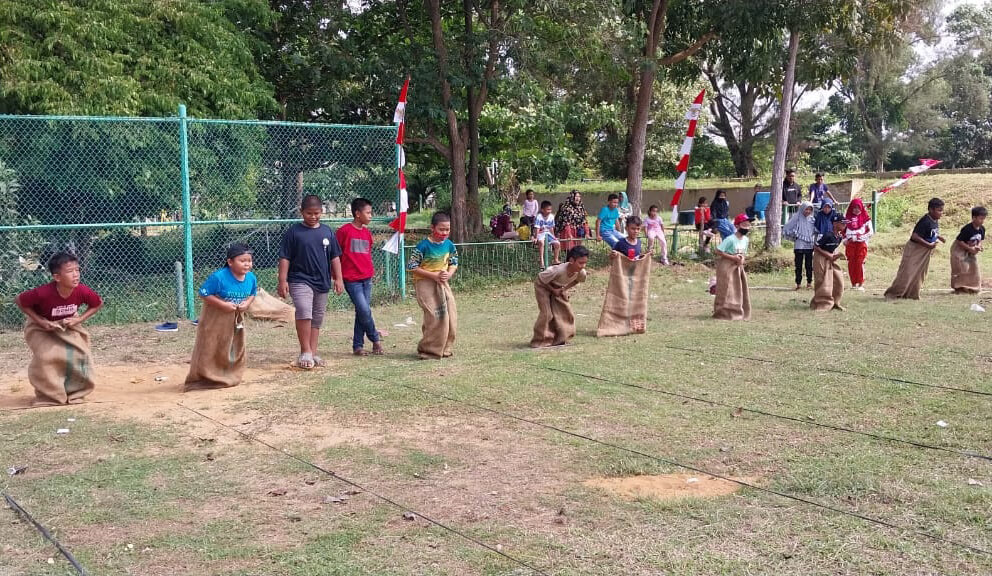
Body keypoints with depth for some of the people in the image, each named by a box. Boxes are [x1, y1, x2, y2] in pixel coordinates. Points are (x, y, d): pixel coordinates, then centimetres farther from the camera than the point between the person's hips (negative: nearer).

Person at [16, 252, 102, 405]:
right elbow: (19, 300, -19)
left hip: (69, 325, 3)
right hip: (41, 327, -2)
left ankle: (75, 392, 8)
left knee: (79, 354, -13)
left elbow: (98, 303, -8)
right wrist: (41, 321, -23)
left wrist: (79, 319, -19)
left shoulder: (82, 291, -29)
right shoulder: (43, 293, -37)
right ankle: (47, 395, 2)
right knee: (46, 357, -20)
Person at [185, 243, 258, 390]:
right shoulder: (218, 277, -26)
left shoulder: (251, 278, -8)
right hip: (215, 319, -6)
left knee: (236, 349, 15)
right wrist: (223, 304, -25)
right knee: (209, 350, -1)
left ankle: (231, 377, 32)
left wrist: (247, 303, -12)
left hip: (237, 319, 6)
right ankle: (203, 379, 10)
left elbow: (252, 294, 10)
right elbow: (203, 293, -20)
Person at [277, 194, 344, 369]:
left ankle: (313, 353, 18)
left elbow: (335, 257, 13)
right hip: (300, 280, -5)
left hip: (322, 282, 5)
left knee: (317, 320, 10)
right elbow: (284, 258, -3)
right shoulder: (293, 232, -3)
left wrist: (338, 278, 7)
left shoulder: (327, 232, 8)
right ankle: (305, 353, -15)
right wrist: (282, 280, -8)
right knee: (304, 313, -22)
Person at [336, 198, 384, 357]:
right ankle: (375, 339, 8)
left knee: (362, 312, 7)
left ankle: (358, 346, 14)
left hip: (366, 278, 7)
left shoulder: (367, 233, 12)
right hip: (351, 279, -7)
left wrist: (371, 271, 14)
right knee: (364, 311, -12)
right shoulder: (344, 231, -8)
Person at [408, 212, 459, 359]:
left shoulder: (449, 245, 1)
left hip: (443, 283, 6)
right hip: (426, 284, -6)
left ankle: (445, 348, 19)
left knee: (451, 316, 3)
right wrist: (434, 275, -18)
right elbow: (412, 267, -15)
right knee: (435, 317, -14)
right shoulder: (423, 246, -16)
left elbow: (454, 263, 15)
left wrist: (449, 274, -8)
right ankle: (428, 350, 2)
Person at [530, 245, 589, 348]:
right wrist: (553, 290, -23)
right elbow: (541, 278, -25)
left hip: (560, 288, 6)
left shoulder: (581, 272, -27)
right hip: (544, 286, -5)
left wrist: (565, 289, -13)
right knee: (547, 313, -13)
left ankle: (560, 339, 9)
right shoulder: (558, 270, -42)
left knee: (565, 311, -3)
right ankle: (540, 341, -1)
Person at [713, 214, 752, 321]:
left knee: (740, 290, 8)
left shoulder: (745, 239, 5)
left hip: (738, 267, 8)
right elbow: (718, 251, -21)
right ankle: (722, 312, 4)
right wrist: (734, 258, -22)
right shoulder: (730, 239, -19)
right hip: (727, 267, -8)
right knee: (726, 290, -5)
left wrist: (742, 259, -6)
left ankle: (737, 312, 18)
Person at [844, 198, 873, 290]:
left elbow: (870, 231, 3)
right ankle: (853, 284, 8)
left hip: (861, 243, -2)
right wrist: (845, 239, 3)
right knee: (851, 264, 1)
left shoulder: (865, 217, 4)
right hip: (850, 244, 3)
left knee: (860, 263, -7)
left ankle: (861, 284, -4)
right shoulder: (847, 217, 11)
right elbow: (842, 229, 16)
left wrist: (862, 236, -12)